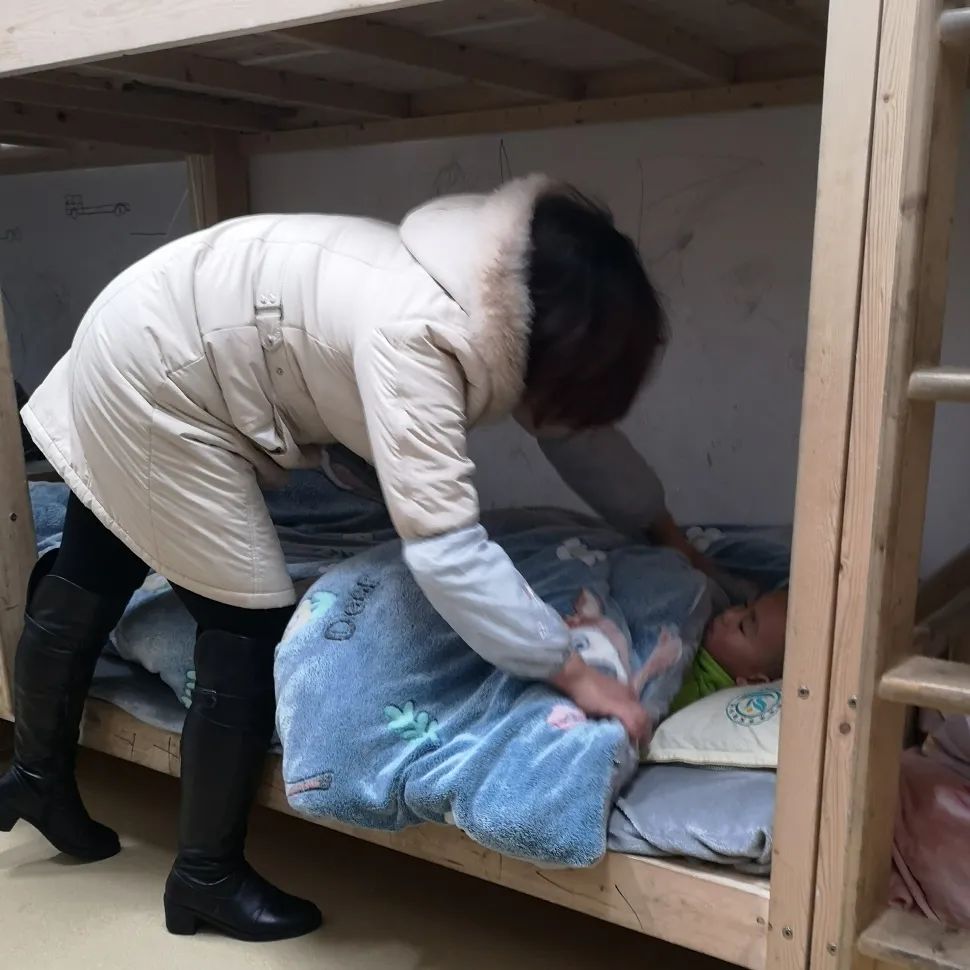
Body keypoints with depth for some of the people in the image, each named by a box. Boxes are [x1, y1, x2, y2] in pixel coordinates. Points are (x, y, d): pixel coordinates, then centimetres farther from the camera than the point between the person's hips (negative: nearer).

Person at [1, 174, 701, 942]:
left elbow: (579, 423, 4)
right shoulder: (417, 333, -36)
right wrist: (572, 672, -33)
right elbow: (443, 547, -40)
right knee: (252, 628, -5)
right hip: (155, 376, -9)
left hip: (151, 353, 9)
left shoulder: (506, 299, -9)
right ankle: (207, 878, 17)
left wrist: (672, 537, 9)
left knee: (91, 578, 22)